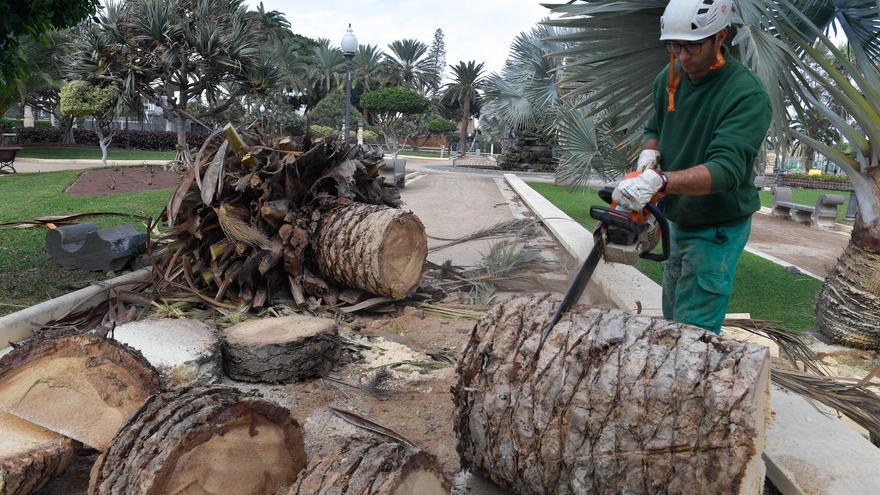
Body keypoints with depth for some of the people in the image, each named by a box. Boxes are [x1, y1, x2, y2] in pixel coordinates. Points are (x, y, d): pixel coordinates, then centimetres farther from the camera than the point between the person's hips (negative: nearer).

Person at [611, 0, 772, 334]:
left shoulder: (747, 95, -23)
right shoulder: (669, 78, -2)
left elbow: (725, 169, -33)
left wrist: (659, 180, -48)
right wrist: (649, 155, -12)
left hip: (717, 230, -7)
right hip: (677, 220, 7)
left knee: (694, 330, -7)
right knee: (672, 317, 19)